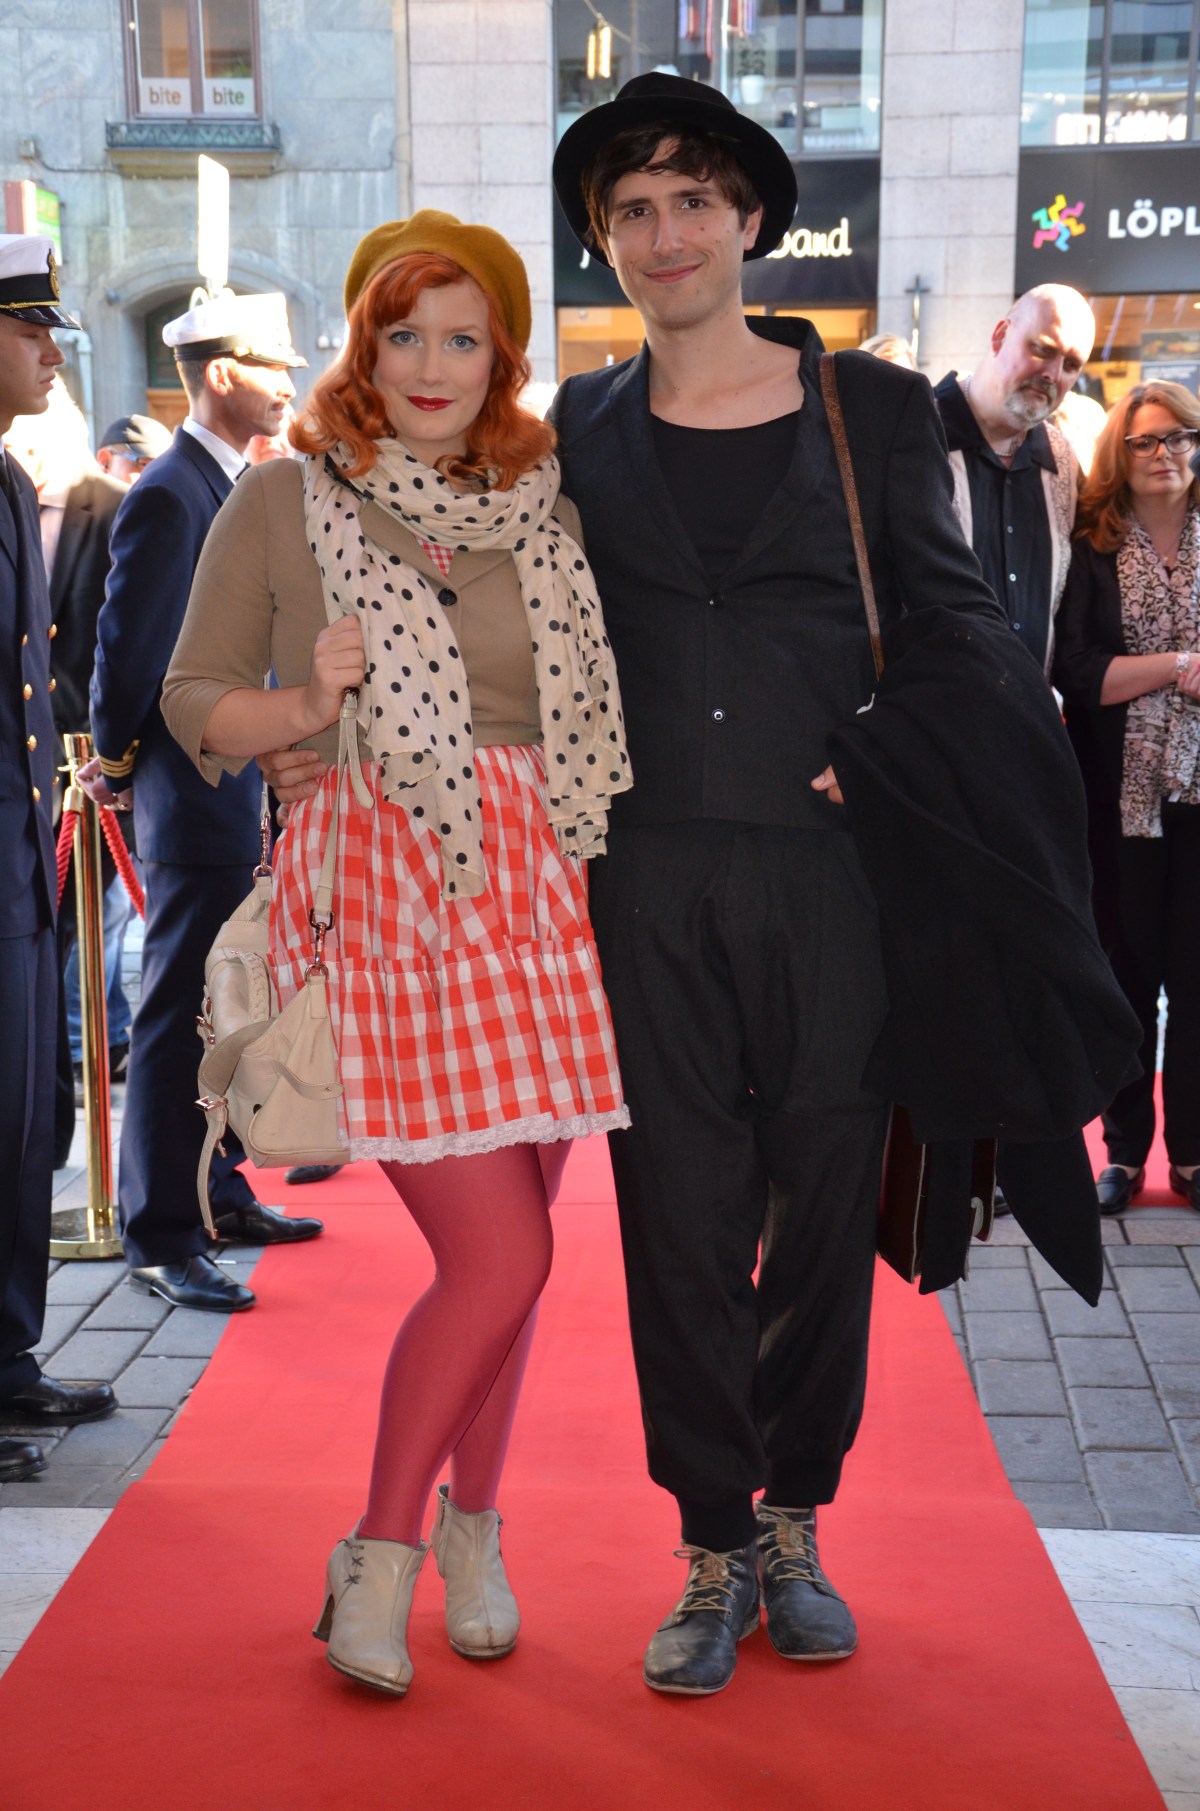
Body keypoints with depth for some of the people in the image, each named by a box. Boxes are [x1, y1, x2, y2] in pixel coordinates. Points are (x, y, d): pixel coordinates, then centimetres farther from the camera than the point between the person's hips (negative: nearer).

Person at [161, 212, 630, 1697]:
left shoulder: (546, 506, 11)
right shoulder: (281, 501, 2)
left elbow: (599, 702, 17)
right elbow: (191, 701, 3)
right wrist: (308, 708, -15)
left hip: (529, 891, 4)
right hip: (379, 891, -4)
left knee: (510, 1244, 9)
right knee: (497, 1255, -10)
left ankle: (471, 1530, 32)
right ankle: (377, 1555, 12)